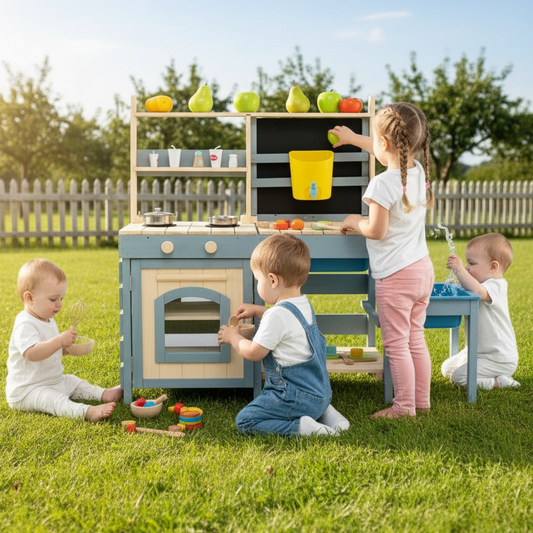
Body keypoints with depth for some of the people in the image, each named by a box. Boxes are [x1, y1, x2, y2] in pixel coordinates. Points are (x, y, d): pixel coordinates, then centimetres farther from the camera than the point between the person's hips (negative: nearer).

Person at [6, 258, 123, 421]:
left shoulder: (47, 320, 13)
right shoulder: (25, 324, -22)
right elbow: (32, 353, -37)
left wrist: (67, 348, 8)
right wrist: (59, 341, -41)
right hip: (27, 390, -11)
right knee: (56, 401, -31)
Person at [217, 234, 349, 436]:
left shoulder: (278, 315, -20)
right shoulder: (304, 305, 8)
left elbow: (254, 353, -11)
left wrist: (233, 338, 6)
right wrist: (257, 310, 32)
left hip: (298, 396, -9)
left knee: (245, 420, -8)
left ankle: (302, 427, -21)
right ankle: (324, 412, 14)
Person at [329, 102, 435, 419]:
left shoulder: (383, 183, -20)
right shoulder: (419, 172, 5)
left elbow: (376, 230, -19)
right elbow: (391, 153, 25)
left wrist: (354, 222, 3)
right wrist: (352, 138, 36)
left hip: (396, 276, -8)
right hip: (423, 270, 9)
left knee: (396, 344, 2)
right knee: (416, 340, 18)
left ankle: (404, 406, 10)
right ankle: (422, 400, 26)